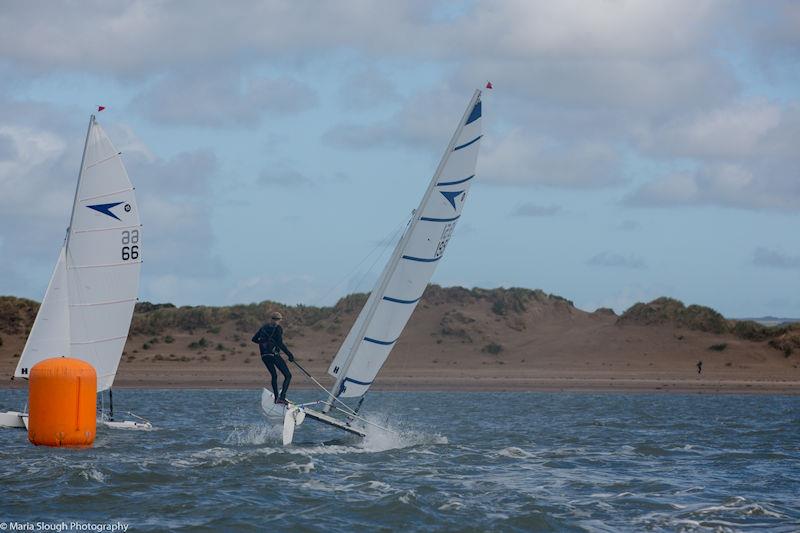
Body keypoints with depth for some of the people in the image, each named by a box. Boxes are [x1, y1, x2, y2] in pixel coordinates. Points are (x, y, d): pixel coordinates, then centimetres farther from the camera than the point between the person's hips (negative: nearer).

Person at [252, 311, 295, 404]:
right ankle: (282, 397, -19)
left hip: (264, 356, 7)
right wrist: (289, 354, -11)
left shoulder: (264, 327, 14)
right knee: (288, 376, -2)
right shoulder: (278, 328, -5)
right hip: (274, 354, -7)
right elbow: (280, 343, -15)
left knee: (274, 376, 23)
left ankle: (276, 398, 20)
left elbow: (254, 339, 18)